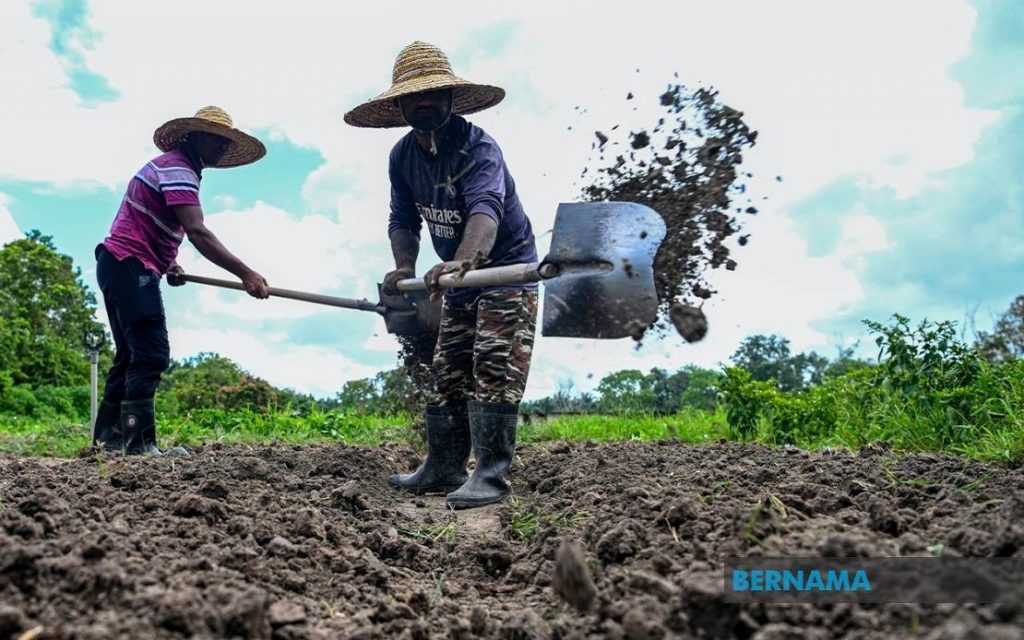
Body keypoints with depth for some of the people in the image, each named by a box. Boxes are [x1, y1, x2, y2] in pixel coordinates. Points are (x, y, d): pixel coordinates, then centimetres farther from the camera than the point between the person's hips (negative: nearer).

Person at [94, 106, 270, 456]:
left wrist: (167, 262, 15)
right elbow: (197, 232, -26)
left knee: (131, 355, 12)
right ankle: (139, 442, -20)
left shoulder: (175, 166, 20)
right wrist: (246, 274, -31)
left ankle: (109, 437, 16)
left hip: (121, 267, 11)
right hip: (130, 266, -11)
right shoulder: (177, 168, -12)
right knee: (152, 354, -16)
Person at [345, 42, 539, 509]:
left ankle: (490, 475, -10)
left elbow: (485, 209, -40)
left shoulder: (478, 147, -23)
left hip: (506, 270, -7)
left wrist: (463, 261, -59)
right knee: (447, 374, 8)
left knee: (493, 370, -14)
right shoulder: (403, 156, 0)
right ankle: (443, 469, 17)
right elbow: (403, 219, 2)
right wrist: (404, 267, -18)